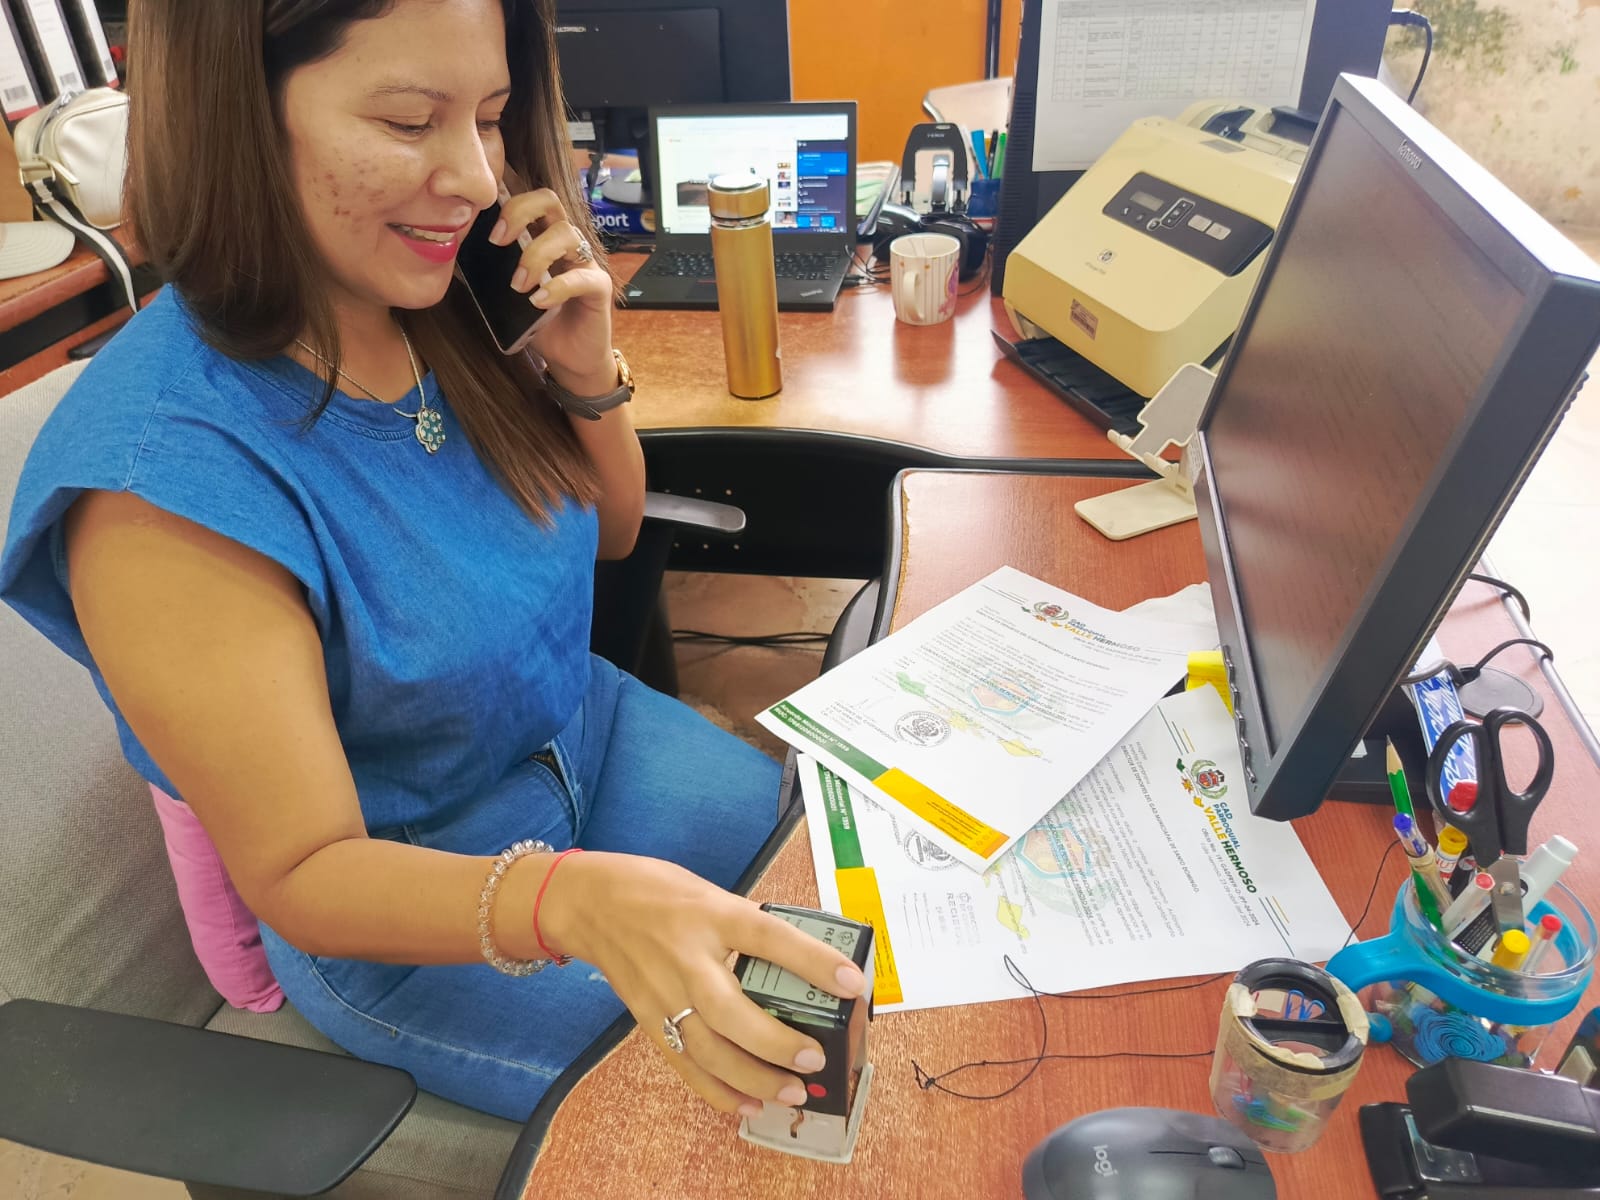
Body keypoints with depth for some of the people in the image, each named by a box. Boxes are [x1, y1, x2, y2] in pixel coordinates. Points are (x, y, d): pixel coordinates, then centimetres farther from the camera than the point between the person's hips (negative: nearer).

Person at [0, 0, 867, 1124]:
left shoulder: (449, 316, -12)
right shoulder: (160, 472, -31)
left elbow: (608, 536, 3)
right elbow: (300, 874, -25)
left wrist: (589, 375, -17)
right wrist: (575, 901, -44)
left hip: (590, 737, 6)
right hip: (422, 922, -5)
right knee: (725, 1112, -2)